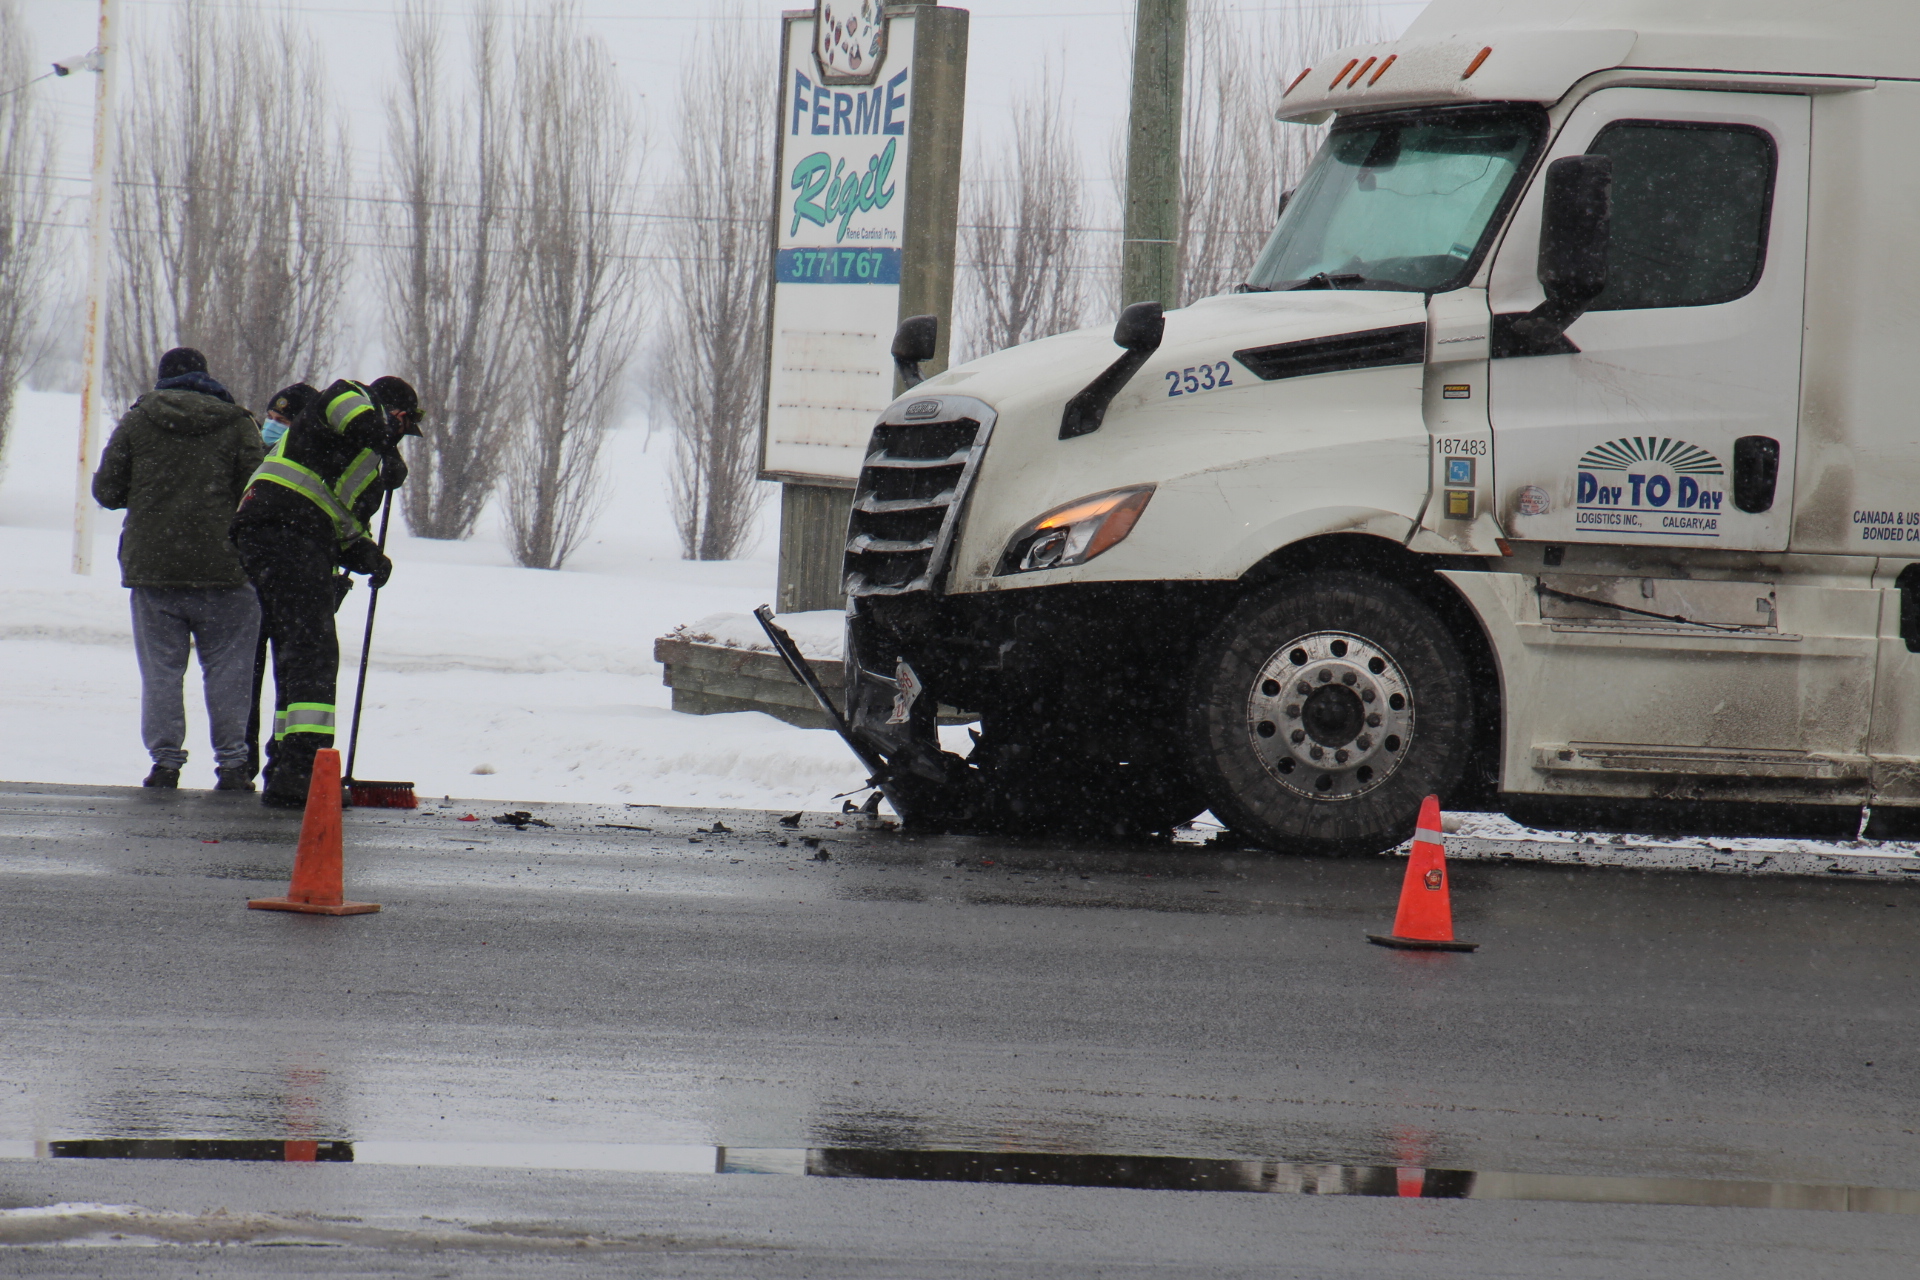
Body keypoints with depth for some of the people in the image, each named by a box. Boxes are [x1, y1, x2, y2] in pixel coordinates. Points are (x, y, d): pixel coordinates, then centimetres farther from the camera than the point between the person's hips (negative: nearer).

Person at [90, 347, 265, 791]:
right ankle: (231, 762, 3)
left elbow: (106, 491, 5)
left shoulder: (136, 422, 5)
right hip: (222, 567, -1)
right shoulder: (237, 423, 2)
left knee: (160, 670, 6)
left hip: (151, 567, 1)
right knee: (227, 671, 5)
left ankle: (165, 758, 2)